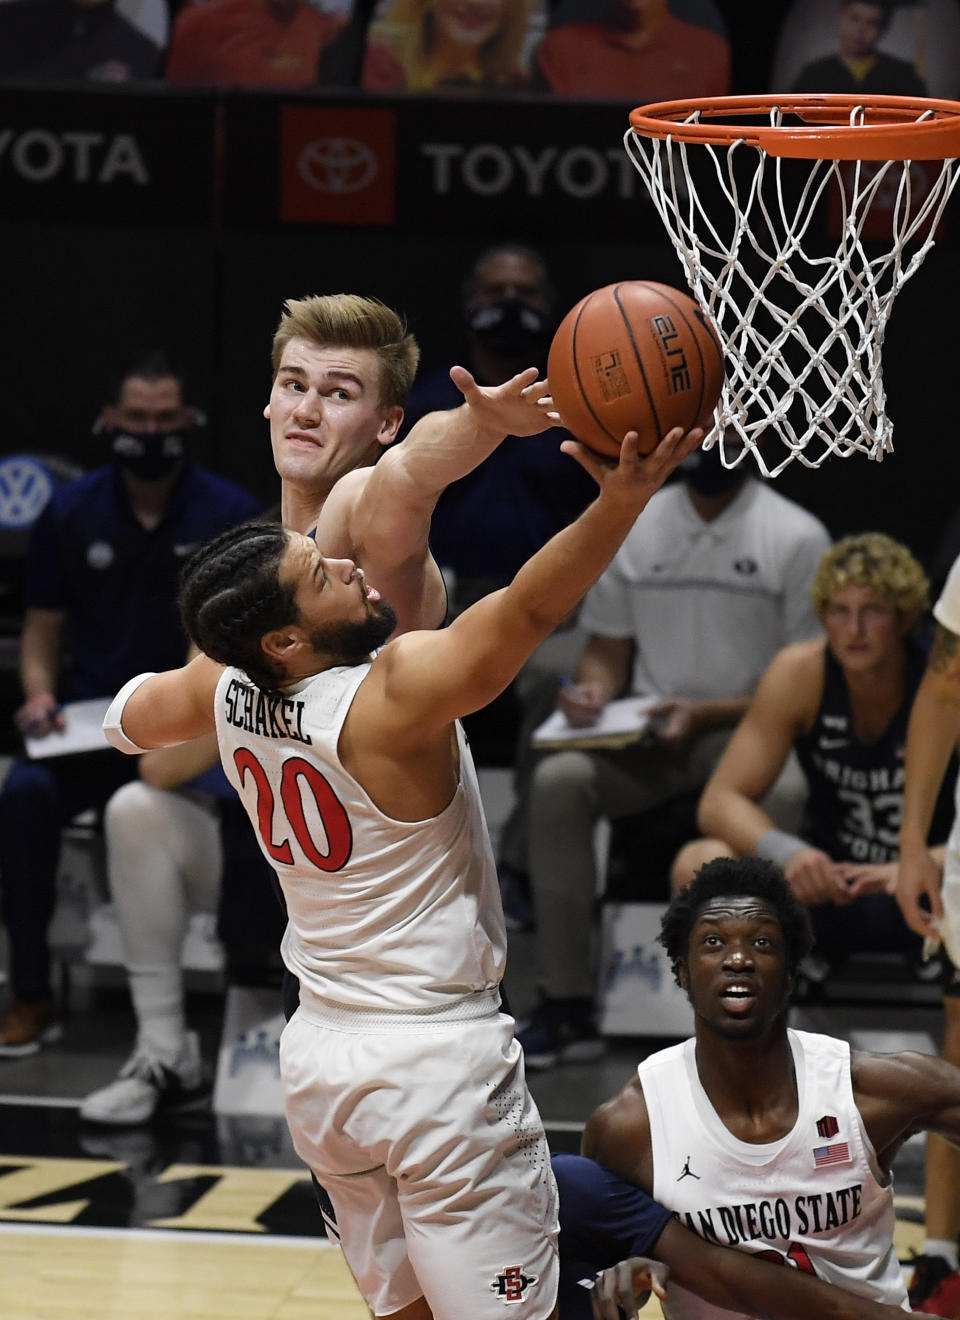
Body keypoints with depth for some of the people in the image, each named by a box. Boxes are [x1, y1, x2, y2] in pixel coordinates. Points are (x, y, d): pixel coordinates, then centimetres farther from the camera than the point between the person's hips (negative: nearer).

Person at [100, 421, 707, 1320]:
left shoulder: (224, 693, -1)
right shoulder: (395, 697, -22)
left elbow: (131, 721, 22)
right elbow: (531, 607, -35)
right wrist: (620, 502, -44)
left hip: (319, 1053, 8)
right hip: (440, 1055, -8)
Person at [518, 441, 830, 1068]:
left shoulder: (796, 537, -1)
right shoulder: (632, 526, 12)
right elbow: (607, 649, 18)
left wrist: (706, 714, -16)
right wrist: (593, 690, -6)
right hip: (650, 737, 3)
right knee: (559, 780, -27)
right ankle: (567, 1006, -24)